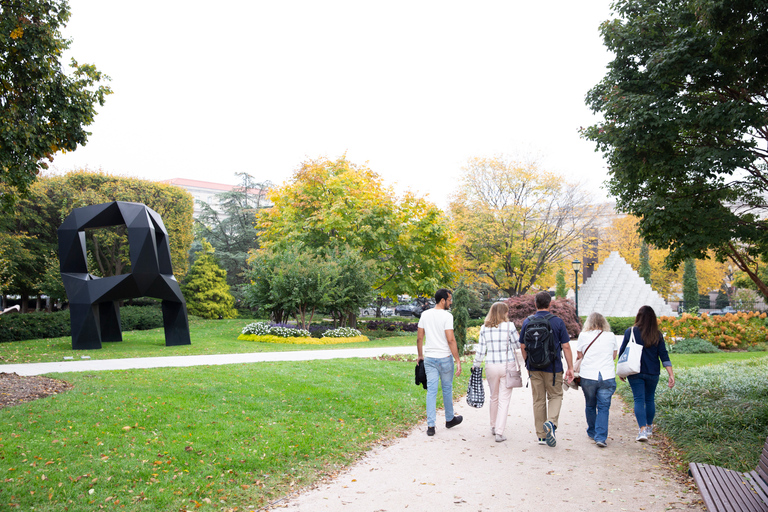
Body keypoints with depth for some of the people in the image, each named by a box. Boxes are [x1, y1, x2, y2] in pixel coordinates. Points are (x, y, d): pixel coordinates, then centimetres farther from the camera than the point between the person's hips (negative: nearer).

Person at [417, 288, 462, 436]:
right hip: (445, 358, -4)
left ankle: (430, 425, 2)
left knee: (431, 390, 5)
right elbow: (450, 340, -18)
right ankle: (450, 419, 30)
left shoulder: (425, 315, 4)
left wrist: (420, 355, 21)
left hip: (429, 359, 4)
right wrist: (457, 360, -14)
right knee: (447, 389, 13)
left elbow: (419, 338, 8)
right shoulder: (447, 316, -13)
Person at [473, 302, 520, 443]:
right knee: (504, 399, 1)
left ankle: (493, 427, 33)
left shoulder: (484, 328, 1)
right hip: (507, 366, -3)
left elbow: (480, 350, 2)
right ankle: (499, 433, -3)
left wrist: (477, 366, 11)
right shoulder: (509, 326, -8)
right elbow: (518, 345, 2)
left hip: (491, 366, 3)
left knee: (494, 397, 20)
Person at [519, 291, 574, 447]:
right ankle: (551, 422, -13)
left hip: (534, 368, 2)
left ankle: (542, 435, 15)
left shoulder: (527, 322, 1)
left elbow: (522, 346, 6)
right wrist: (570, 368, 0)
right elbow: (566, 347, -7)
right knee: (555, 396, 13)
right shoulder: (557, 322, -7)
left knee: (538, 400, 10)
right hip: (553, 367, -2)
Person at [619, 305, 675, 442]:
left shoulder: (630, 332, -7)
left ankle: (643, 429, -15)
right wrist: (671, 375, -1)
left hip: (635, 373, -2)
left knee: (639, 400, -1)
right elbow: (664, 355, -4)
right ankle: (649, 427, 31)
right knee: (650, 399, 18)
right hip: (653, 373, 2)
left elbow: (622, 352, -3)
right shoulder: (657, 335, -2)